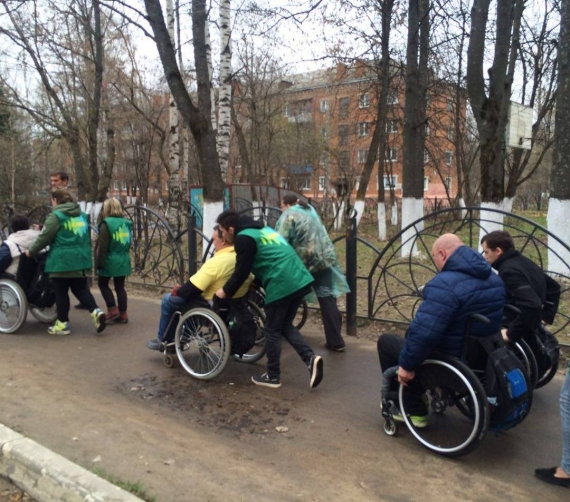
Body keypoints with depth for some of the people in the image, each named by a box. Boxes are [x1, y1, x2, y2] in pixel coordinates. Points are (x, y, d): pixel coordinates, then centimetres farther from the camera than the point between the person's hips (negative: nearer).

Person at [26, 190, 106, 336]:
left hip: (62, 260, -6)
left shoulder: (55, 216, -7)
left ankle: (63, 324, 12)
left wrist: (31, 251, 7)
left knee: (61, 292, 5)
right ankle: (96, 311, -7)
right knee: (81, 289, 13)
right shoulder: (82, 215, 14)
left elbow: (44, 237, -6)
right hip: (81, 259, 6)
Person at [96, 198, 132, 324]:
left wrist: (99, 263, -10)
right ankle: (123, 314, 11)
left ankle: (112, 310, 6)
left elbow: (102, 246, -15)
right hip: (123, 260, 6)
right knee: (120, 286, 11)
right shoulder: (126, 223, 8)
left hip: (110, 260, -6)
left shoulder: (106, 224, -12)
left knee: (103, 283, 12)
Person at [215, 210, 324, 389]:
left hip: (281, 286, -9)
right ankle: (310, 358, 6)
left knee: (273, 331, 7)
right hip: (300, 281, 9)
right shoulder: (262, 229, 24)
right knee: (285, 326, 21)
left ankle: (272, 376, 18)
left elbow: (241, 271, -7)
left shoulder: (244, 238, -5)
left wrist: (226, 291, 8)